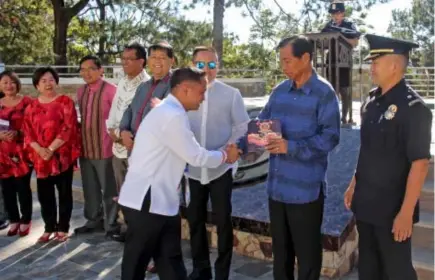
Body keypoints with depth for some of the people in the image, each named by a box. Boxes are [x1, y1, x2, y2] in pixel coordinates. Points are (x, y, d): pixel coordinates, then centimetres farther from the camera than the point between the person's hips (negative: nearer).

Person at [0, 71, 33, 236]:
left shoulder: (27, 102, -4)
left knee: (23, 187, -1)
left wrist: (17, 133, -19)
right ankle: (14, 221, 21)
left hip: (22, 152, -4)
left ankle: (25, 221, 14)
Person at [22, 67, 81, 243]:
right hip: (40, 158, 4)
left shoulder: (65, 102, -2)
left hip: (62, 156, -4)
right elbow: (27, 132, 6)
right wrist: (39, 149, -11)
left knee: (64, 193, 4)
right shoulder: (31, 106, 11)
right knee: (44, 194, 8)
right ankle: (49, 228, 21)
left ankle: (63, 229, 15)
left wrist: (51, 149, -16)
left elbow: (68, 129, -11)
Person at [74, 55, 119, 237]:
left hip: (104, 149, -7)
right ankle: (93, 221, 33)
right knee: (90, 189, 18)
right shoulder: (81, 92, 10)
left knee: (108, 189, 7)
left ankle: (111, 225, 20)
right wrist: (79, 141, 15)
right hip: (85, 148, 7)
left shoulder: (110, 90, -14)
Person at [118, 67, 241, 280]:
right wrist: (225, 155, 2)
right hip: (146, 201, -10)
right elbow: (196, 157, -14)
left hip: (161, 201, 10)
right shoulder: (172, 116, -19)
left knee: (170, 262, 13)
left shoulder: (169, 112, 14)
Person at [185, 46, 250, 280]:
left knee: (223, 221, 5)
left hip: (220, 168, -2)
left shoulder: (231, 94, -3)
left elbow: (242, 128, -3)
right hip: (192, 168, 3)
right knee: (195, 219, 13)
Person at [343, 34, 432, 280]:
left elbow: (420, 164, -19)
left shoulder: (413, 108, -19)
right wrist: (355, 185, 15)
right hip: (366, 203, 7)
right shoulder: (372, 100, 3)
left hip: (392, 208, -7)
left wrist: (406, 212, -20)